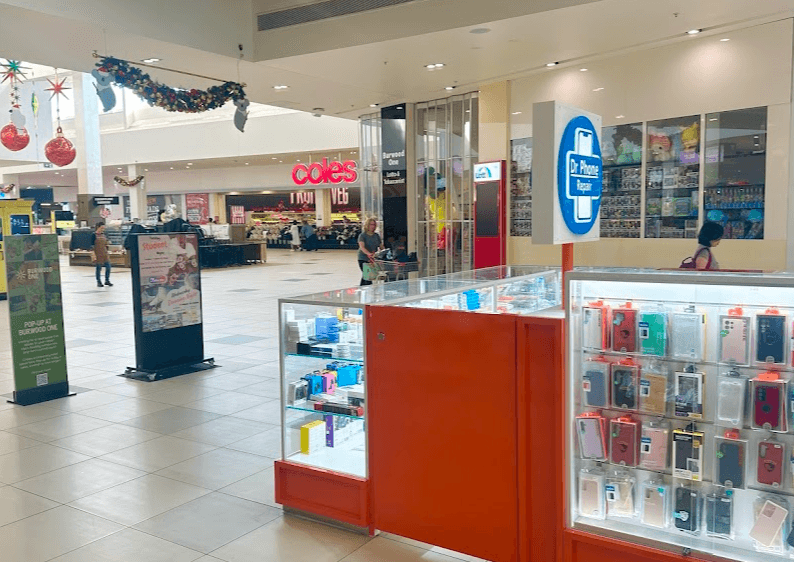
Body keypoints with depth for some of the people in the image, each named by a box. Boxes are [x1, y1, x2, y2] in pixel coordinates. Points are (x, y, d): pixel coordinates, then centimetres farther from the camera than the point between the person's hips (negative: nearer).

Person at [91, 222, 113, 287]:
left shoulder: (104, 235, 9)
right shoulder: (94, 235, -7)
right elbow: (92, 246, -8)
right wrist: (94, 255, -13)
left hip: (105, 253, 5)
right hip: (98, 254, -5)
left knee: (108, 267, 0)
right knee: (98, 268, 2)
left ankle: (107, 280, 13)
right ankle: (98, 282, 14)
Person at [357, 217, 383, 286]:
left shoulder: (377, 236, 10)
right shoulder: (362, 235, -7)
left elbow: (381, 247, 12)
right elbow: (362, 247, -21)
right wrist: (368, 253, -39)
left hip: (373, 259, 5)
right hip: (363, 259, -5)